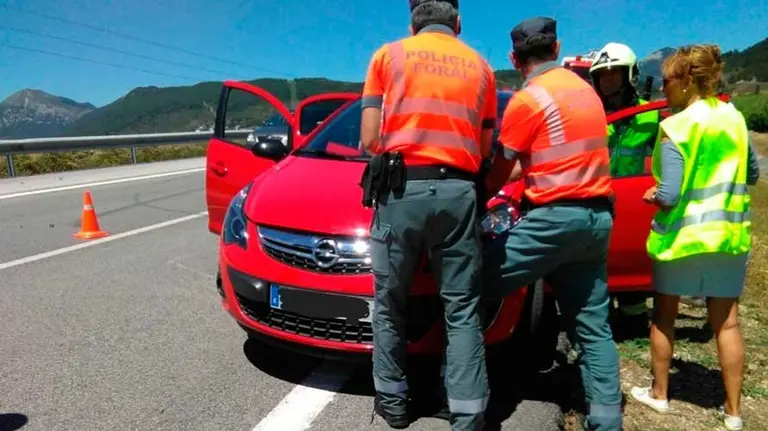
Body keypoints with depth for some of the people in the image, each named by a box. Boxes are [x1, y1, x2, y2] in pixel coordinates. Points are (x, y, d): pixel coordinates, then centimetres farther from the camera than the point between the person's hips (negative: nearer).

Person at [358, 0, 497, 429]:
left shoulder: (389, 55, 11)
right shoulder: (481, 66, 17)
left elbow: (369, 140, 6)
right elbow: (485, 148, 15)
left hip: (402, 189, -1)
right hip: (459, 192, 2)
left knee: (390, 304, 14)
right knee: (462, 310, 8)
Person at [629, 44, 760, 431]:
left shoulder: (676, 128, -17)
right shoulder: (734, 118, 3)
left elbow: (669, 195, -21)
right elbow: (753, 174, 14)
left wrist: (651, 195, -1)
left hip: (681, 235, -5)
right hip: (729, 233, 6)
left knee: (664, 316, 13)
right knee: (726, 322, 12)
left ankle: (659, 394, 26)